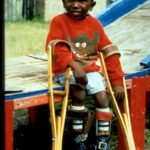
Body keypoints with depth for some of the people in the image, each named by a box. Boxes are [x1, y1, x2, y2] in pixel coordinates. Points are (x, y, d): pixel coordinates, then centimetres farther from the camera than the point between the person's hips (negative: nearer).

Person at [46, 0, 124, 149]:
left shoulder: (95, 24, 4)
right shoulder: (59, 21, -6)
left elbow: (109, 52, 5)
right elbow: (56, 48, -20)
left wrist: (117, 82, 1)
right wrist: (74, 65, -36)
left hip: (90, 69, 4)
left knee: (103, 97, -15)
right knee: (79, 91, -30)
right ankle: (78, 137, -15)